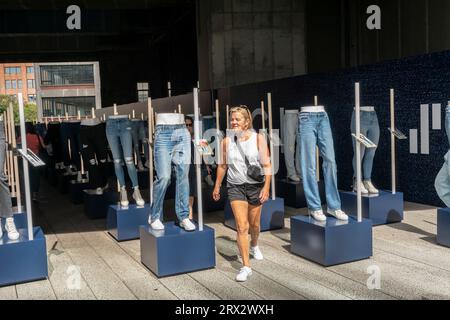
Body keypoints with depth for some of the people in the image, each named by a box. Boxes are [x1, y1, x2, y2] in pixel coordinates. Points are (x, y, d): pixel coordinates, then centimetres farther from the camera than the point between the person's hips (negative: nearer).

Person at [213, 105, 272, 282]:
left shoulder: (258, 138, -5)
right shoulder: (227, 141, 0)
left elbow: (267, 165, -6)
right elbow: (222, 165, 10)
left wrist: (266, 186, -13)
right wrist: (217, 186, 13)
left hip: (255, 185, 0)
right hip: (235, 186, 0)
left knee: (254, 224, 16)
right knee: (241, 226, -9)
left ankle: (254, 246, 49)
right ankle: (246, 266, -4)